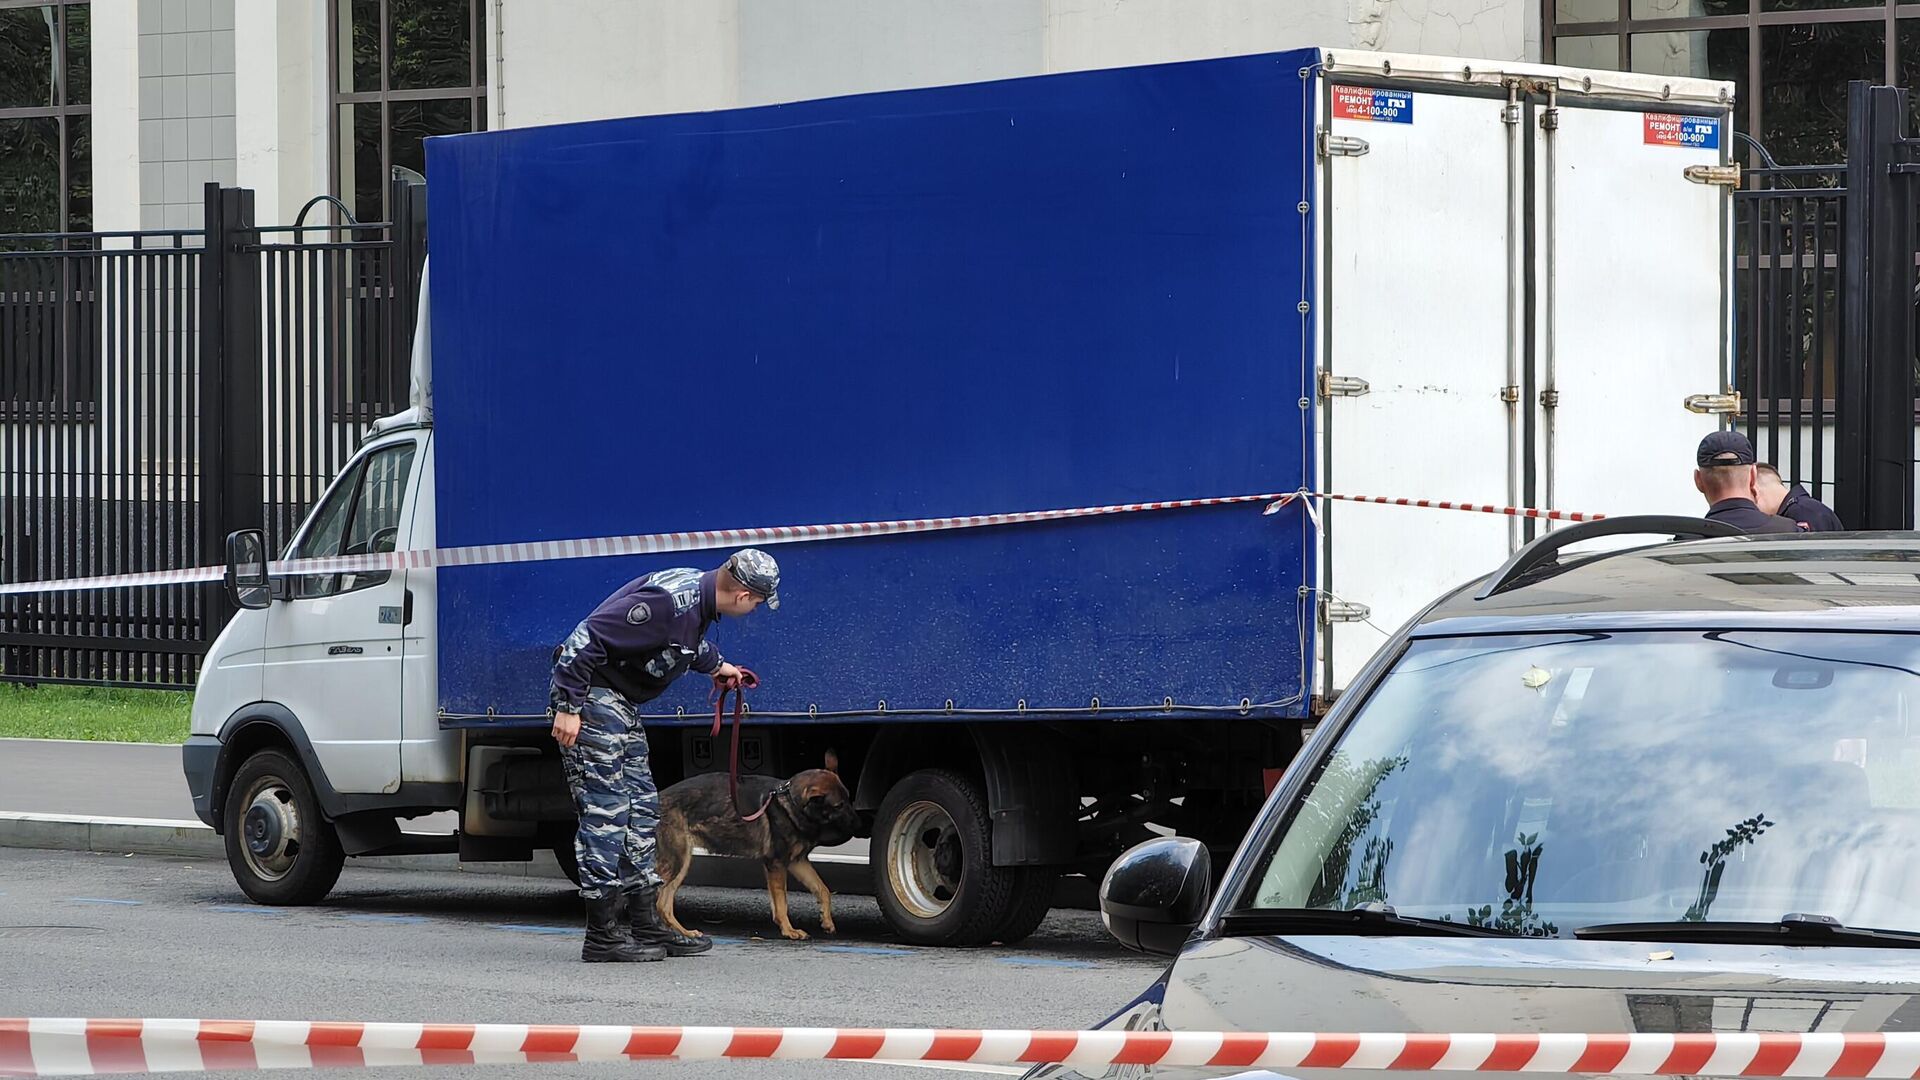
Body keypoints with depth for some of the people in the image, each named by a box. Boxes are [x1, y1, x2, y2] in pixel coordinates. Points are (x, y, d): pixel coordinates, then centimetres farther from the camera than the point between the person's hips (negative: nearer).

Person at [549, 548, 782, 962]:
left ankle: (645, 926, 17)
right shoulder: (670, 600, -26)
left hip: (621, 703, 10)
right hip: (590, 695, -10)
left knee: (640, 811, 12)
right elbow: (587, 637, -29)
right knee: (605, 814, -10)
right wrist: (568, 707, -27)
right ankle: (603, 936, -7)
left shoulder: (698, 592, 5)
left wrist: (715, 664, 41)